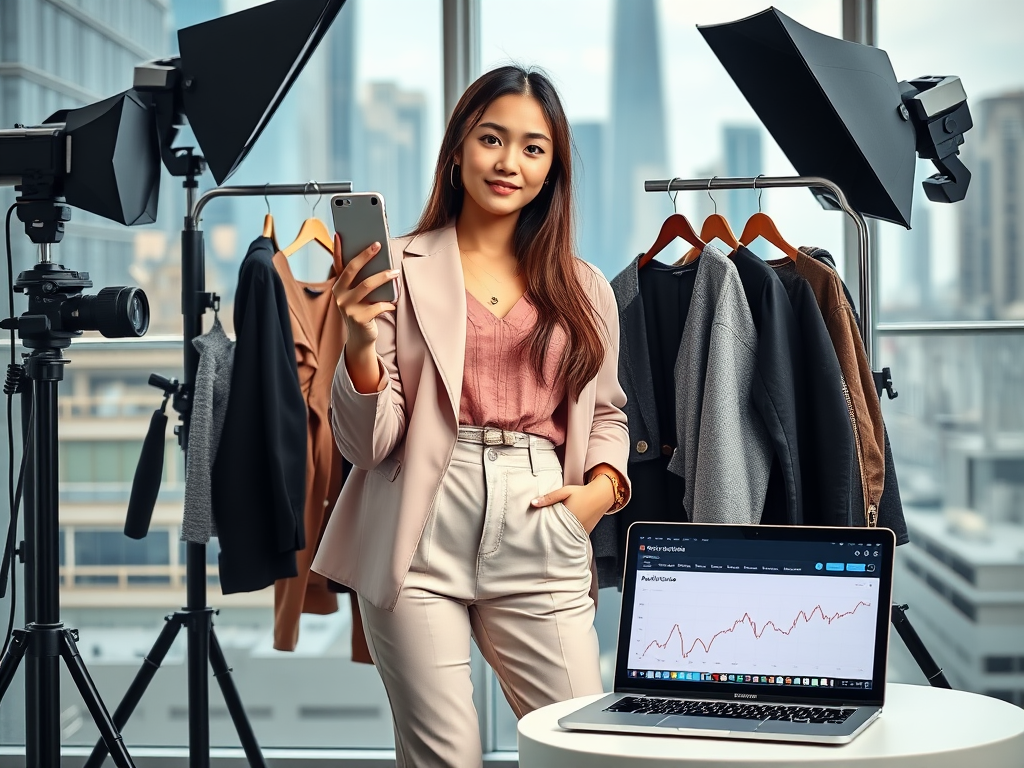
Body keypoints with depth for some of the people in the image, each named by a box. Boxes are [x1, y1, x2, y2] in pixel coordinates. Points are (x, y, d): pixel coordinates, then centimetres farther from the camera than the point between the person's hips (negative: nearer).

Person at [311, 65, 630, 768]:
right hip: (422, 542, -3)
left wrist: (603, 486, 2)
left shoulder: (584, 288, 14)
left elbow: (606, 413, 23)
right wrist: (360, 345, -18)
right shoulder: (401, 270, 3)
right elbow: (366, 443, 0)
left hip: (540, 543, 3)